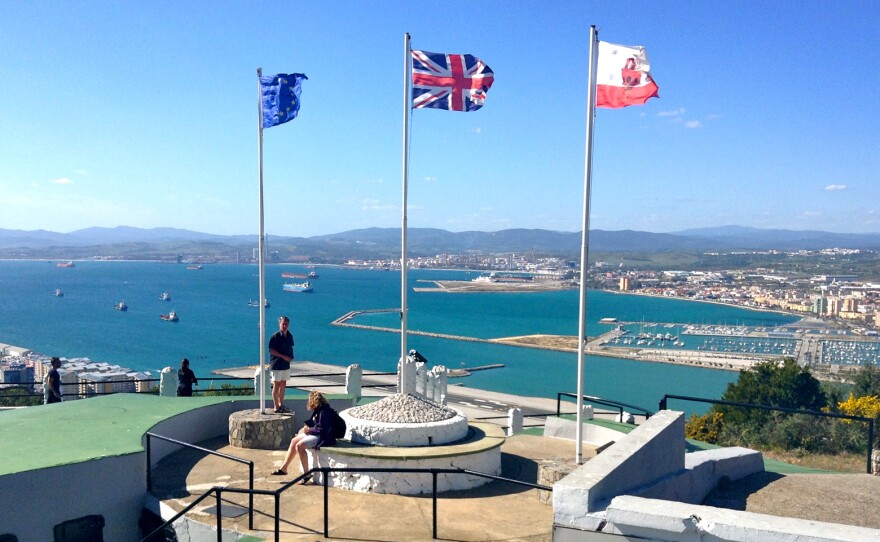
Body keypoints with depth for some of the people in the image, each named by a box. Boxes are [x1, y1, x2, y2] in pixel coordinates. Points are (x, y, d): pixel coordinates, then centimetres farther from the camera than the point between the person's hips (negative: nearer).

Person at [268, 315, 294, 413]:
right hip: (277, 364, -7)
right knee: (276, 385, -1)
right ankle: (276, 407, 5)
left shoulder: (289, 336, 8)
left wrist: (291, 356, 0)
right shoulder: (275, 336, -13)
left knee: (283, 384, 14)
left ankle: (281, 405, 25)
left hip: (286, 364, 7)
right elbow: (271, 350, -15)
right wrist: (283, 356, -19)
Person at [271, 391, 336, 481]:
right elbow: (313, 422, 22)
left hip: (323, 438, -11)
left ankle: (306, 474, -16)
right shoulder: (318, 410, 10)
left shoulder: (325, 411, -21)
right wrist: (307, 426, 2)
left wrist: (309, 430, -14)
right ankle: (283, 468, 12)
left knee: (299, 446, -23)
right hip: (315, 433, 11)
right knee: (294, 441, 6)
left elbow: (322, 430, -24)